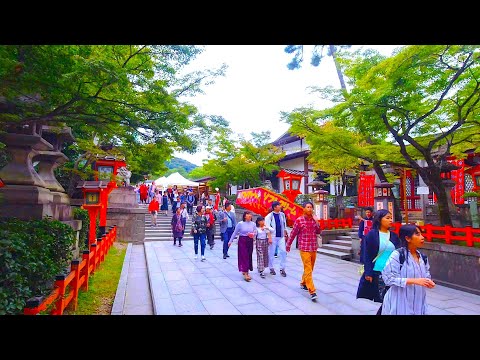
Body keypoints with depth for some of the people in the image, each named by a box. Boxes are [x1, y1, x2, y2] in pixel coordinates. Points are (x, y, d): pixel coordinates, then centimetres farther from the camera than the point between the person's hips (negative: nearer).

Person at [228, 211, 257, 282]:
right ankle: (245, 274, -4)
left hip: (250, 241, 4)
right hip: (242, 241, -4)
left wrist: (253, 234, -14)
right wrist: (230, 241, 0)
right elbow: (235, 233, -2)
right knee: (244, 256, -5)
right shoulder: (240, 224, -8)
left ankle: (245, 271, 26)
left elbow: (255, 232, 9)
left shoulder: (253, 224, 1)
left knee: (249, 256, 9)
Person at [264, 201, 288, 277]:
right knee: (271, 252, 5)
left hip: (281, 236, 4)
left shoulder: (282, 215, 7)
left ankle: (282, 269, 7)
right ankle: (271, 268, 19)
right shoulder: (269, 216, -6)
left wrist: (285, 234, 16)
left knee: (283, 251, -3)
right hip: (273, 236, -3)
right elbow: (267, 227, -9)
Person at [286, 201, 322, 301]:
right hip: (304, 249, -5)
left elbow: (319, 232, 4)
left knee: (310, 268, 17)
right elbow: (293, 233, 0)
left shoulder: (314, 220, 5)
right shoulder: (299, 220, -8)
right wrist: (288, 245, 8)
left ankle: (303, 283, 39)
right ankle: (312, 292, -9)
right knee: (308, 269, -9)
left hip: (314, 248, 5)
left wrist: (317, 222, -11)